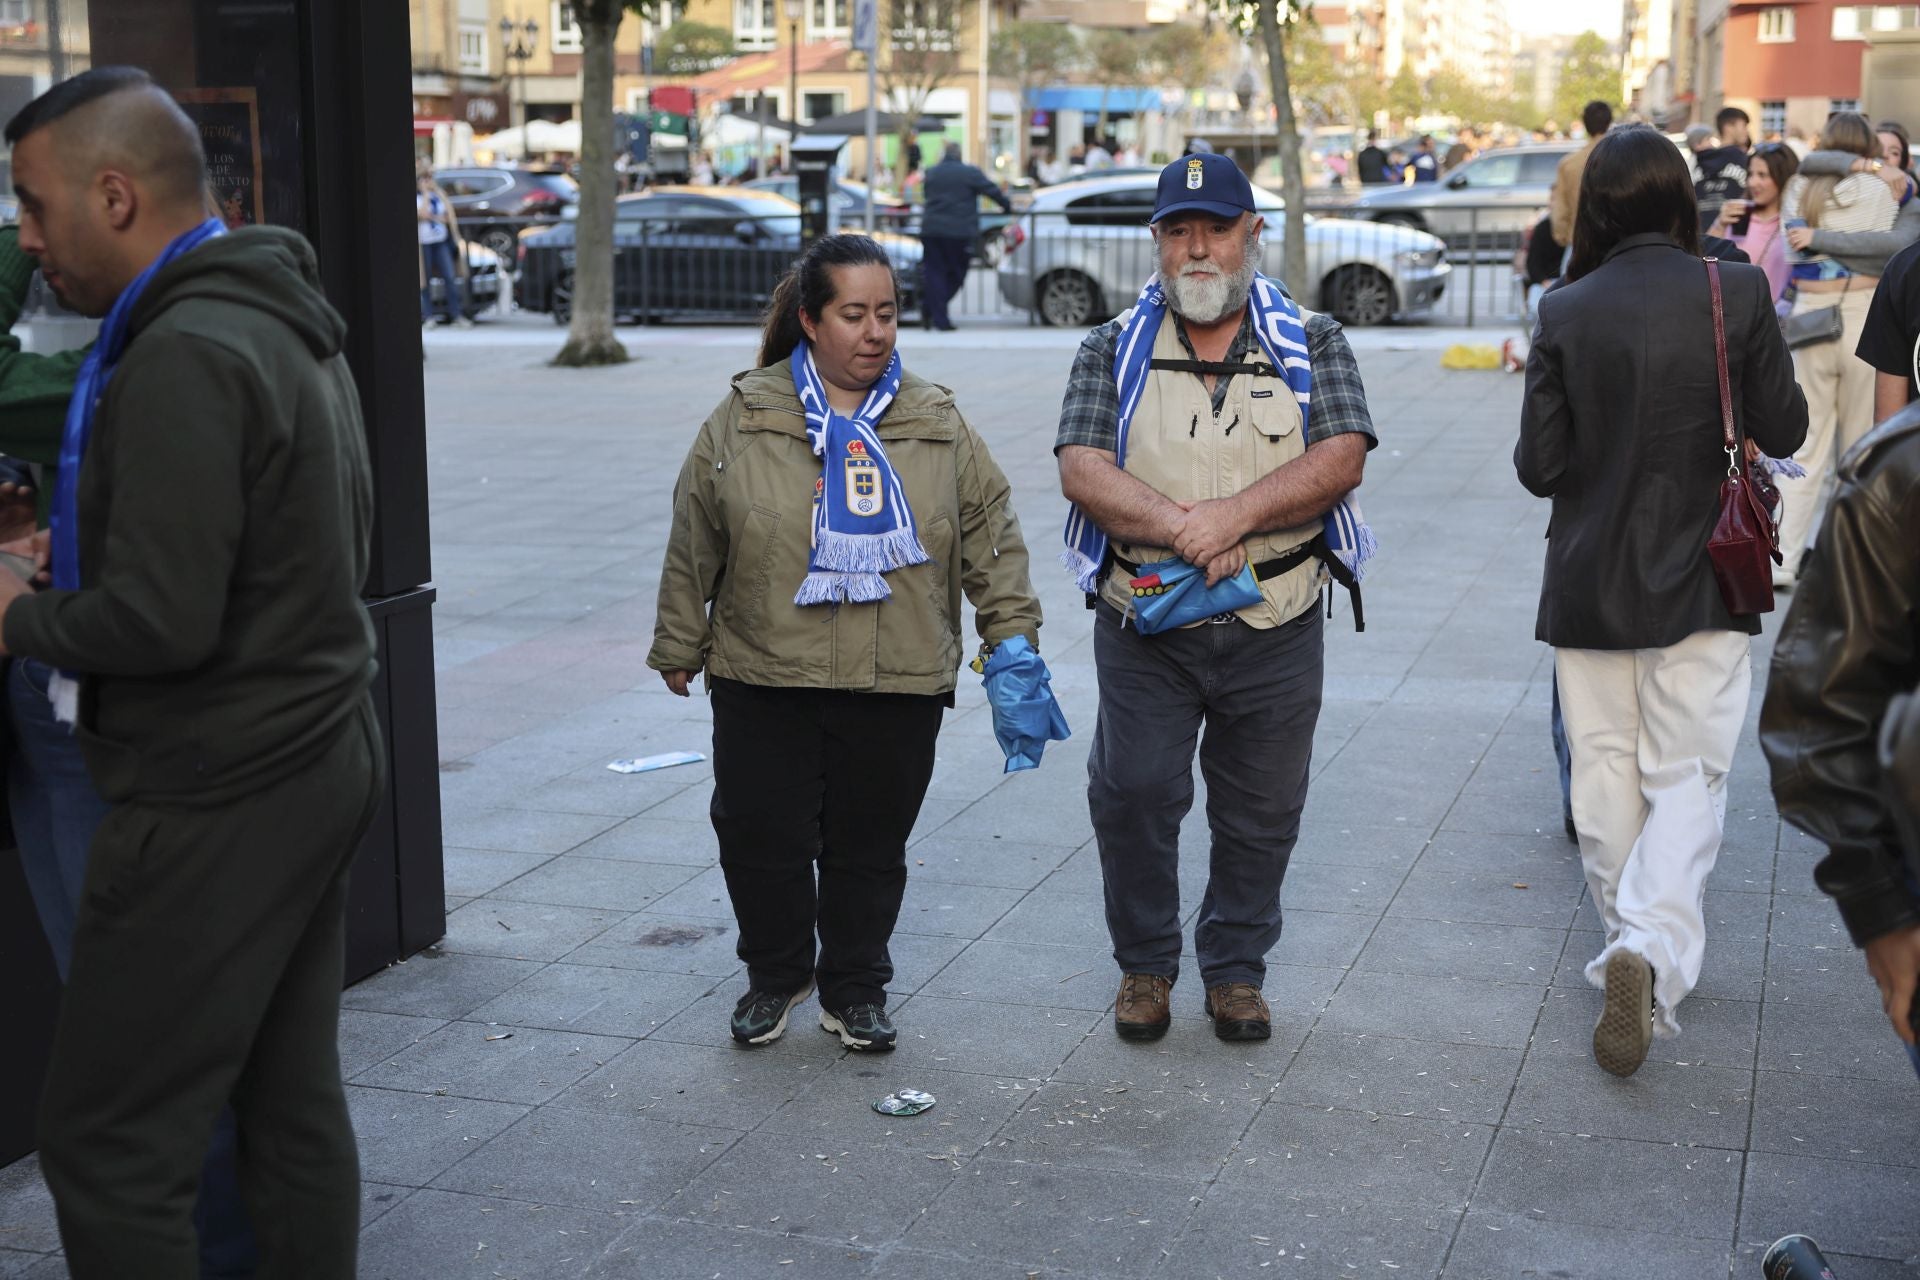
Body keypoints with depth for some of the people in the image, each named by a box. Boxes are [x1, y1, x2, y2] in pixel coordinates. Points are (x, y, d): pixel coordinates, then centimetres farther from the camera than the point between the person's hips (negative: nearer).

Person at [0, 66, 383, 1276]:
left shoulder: (183, 359, -20)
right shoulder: (293, 324, 11)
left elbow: (160, 623, -25)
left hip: (215, 803, -10)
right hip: (322, 758, 10)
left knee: (109, 1143, -1)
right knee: (294, 1097, 16)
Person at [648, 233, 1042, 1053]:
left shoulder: (936, 424, 5)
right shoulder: (746, 418, 0)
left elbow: (990, 533, 8)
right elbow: (694, 543, 6)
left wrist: (1011, 632, 2)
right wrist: (679, 644, 8)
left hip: (898, 687, 1)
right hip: (764, 684, -1)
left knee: (871, 846, 9)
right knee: (763, 838, 6)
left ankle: (855, 990, 27)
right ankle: (775, 976, 30)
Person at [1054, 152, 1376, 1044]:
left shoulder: (1312, 344, 6)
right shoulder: (1113, 350, 6)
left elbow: (1340, 460, -8)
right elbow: (1082, 469, -7)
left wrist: (1235, 514, -21)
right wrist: (1180, 527, -21)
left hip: (1276, 628, 0)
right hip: (1144, 626, 0)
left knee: (1260, 810, 8)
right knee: (1132, 795, 0)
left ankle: (1236, 970, 26)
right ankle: (1145, 964, 21)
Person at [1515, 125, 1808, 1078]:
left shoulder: (1566, 312, -8)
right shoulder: (1736, 293, -9)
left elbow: (1539, 466, -6)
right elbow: (1783, 430, -3)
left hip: (1589, 583, 1)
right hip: (1701, 580, -1)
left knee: (1606, 768, 15)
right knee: (1685, 774, 5)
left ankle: (1631, 939, 26)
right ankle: (1654, 945, -16)